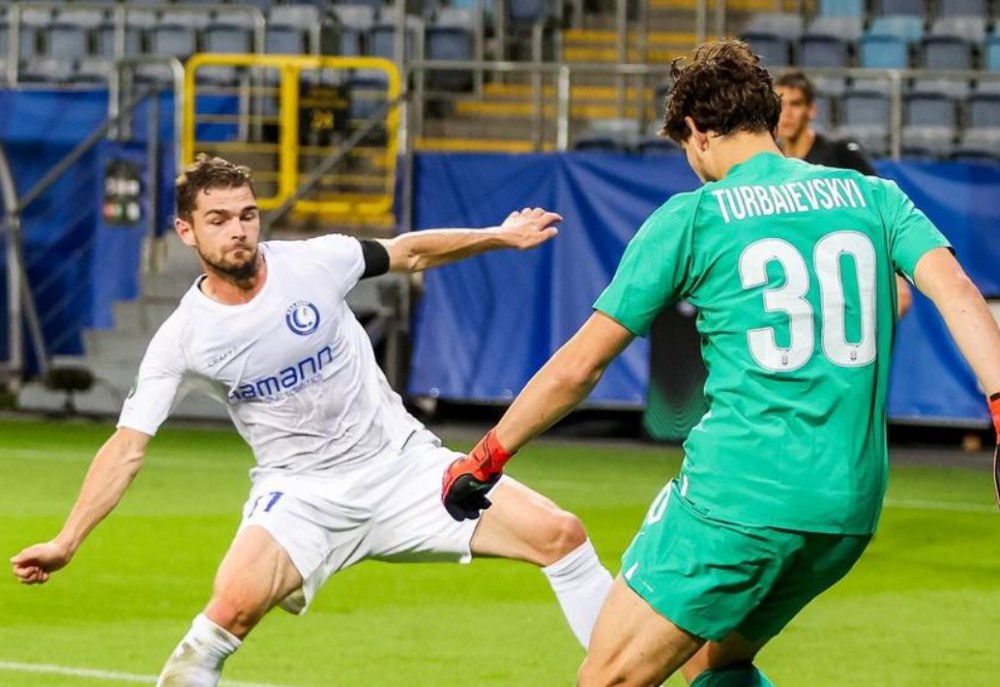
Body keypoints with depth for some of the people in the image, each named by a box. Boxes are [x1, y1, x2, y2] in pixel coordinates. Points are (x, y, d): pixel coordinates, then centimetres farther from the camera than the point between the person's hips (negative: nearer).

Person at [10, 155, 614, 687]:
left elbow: (409, 253, 11)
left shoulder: (312, 263, -8)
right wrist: (66, 542, -18)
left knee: (560, 534, -9)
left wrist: (499, 237, 13)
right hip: (302, 492, -2)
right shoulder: (183, 339, -11)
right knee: (234, 604, -31)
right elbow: (128, 448, -10)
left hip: (403, 462, 2)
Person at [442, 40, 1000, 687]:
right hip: (854, 505, 5)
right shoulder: (875, 197, 12)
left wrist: (485, 459, 15)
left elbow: (577, 366, 4)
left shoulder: (693, 217, 2)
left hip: (737, 499, -5)